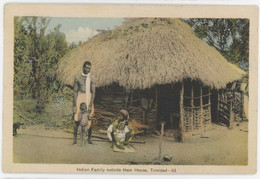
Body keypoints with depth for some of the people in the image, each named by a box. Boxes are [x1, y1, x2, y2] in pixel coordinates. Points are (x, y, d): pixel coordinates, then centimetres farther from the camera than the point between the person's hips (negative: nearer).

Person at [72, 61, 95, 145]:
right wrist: (75, 104, -4)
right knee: (76, 119, -4)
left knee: (89, 120, 0)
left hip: (89, 100, 0)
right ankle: (75, 138, 1)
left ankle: (89, 138, 11)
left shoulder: (92, 78, 6)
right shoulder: (77, 78, 7)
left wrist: (91, 104, -9)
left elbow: (93, 92, 1)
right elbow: (75, 92, 4)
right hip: (79, 99, 0)